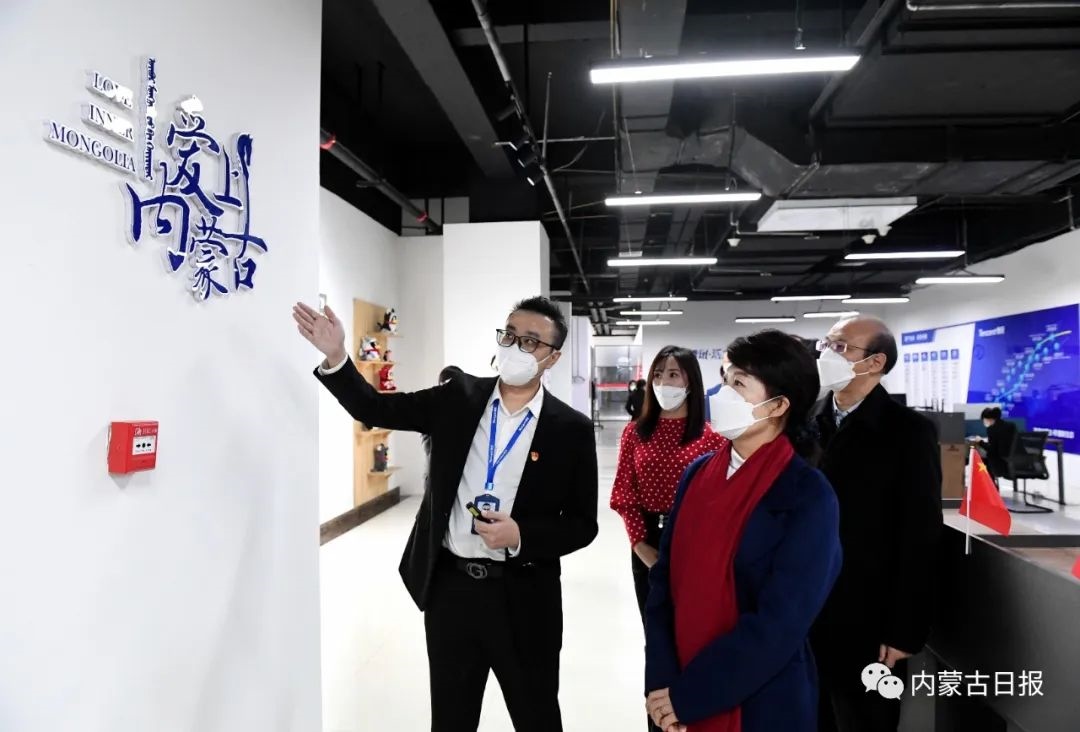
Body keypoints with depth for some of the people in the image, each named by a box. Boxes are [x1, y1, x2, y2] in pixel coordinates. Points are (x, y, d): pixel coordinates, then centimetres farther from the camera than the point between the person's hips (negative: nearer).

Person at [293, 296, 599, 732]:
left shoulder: (571, 430, -8)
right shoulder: (459, 397, -1)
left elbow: (582, 524, -5)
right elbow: (377, 409, 1)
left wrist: (522, 536, -21)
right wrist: (335, 356, -12)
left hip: (523, 598, -2)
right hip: (449, 587, 3)